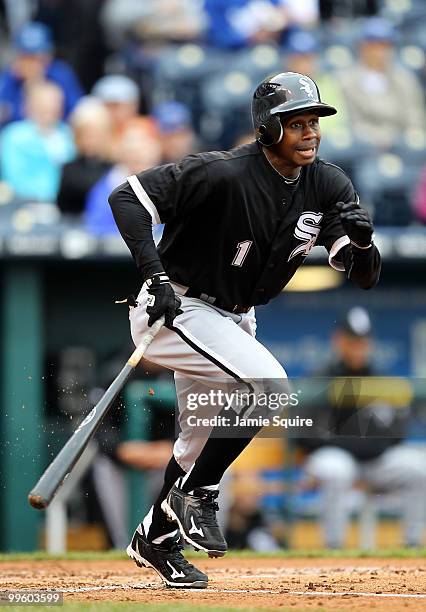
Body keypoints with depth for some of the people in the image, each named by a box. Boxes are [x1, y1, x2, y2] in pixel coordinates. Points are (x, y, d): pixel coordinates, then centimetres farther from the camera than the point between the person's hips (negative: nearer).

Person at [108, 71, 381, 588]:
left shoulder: (327, 186, -6)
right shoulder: (224, 175, -26)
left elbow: (364, 276, -7)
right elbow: (127, 197, -25)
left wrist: (361, 241, -30)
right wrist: (156, 275, -34)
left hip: (233, 318, 8)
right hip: (176, 308, -8)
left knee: (204, 441, 19)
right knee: (268, 384, -26)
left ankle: (155, 536, 40)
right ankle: (195, 495, -10)